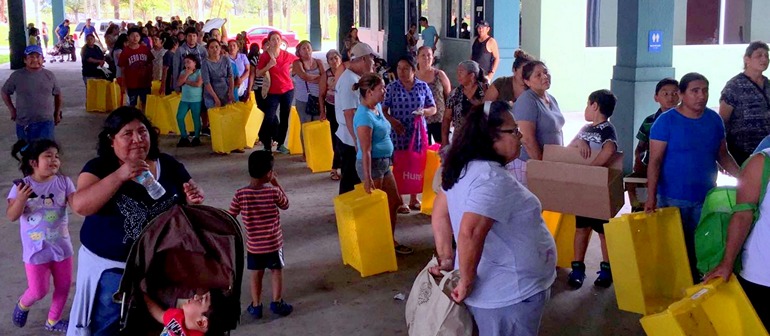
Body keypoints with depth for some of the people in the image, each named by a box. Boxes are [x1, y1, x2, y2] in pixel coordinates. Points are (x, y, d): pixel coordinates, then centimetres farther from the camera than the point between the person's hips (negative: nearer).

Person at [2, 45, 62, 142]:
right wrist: (12, 110, 4)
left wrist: (57, 113, 14)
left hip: (46, 122, 0)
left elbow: (57, 94, 13)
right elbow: (5, 92, 9)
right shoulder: (17, 76, -4)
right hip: (23, 123, 1)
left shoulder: (49, 75, 0)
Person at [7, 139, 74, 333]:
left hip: (61, 246, 3)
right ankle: (22, 305, 40)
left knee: (64, 286, 13)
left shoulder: (64, 182, -8)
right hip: (36, 249, -3)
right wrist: (21, 199, -31)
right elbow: (11, 217, -13)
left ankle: (53, 321, 37)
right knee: (38, 291, 5)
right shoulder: (22, 185, -13)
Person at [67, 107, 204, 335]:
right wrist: (119, 176, -31)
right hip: (111, 268, -2)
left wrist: (194, 200, -15)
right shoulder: (99, 168, -8)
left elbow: (189, 211, 9)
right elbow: (80, 205, -24)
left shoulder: (170, 166, 0)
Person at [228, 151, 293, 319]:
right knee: (276, 271, 16)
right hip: (273, 243, -2)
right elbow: (285, 205, 3)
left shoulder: (240, 194, -14)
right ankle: (277, 303, 15)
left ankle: (256, 306, 23)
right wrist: (276, 184, 4)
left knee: (256, 274, 17)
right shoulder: (273, 192, -18)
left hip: (253, 244, 2)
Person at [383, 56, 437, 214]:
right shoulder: (391, 87, -3)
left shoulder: (423, 86, 2)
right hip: (398, 133, -2)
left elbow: (433, 108, 7)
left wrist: (424, 111, -14)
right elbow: (383, 110, -2)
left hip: (418, 132, 2)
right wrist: (392, 121, -19)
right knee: (399, 165, 2)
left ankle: (414, 199, 24)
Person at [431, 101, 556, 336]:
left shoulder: (465, 167, 3)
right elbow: (469, 234, -35)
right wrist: (466, 282, -23)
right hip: (508, 294, -9)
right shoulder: (492, 179, -26)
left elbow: (439, 213, 10)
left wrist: (447, 259, 10)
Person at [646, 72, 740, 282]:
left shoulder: (714, 119, 4)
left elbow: (722, 155, 13)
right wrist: (651, 196, -21)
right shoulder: (666, 121, -11)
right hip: (673, 199, -4)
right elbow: (655, 161, -13)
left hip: (706, 197, 4)